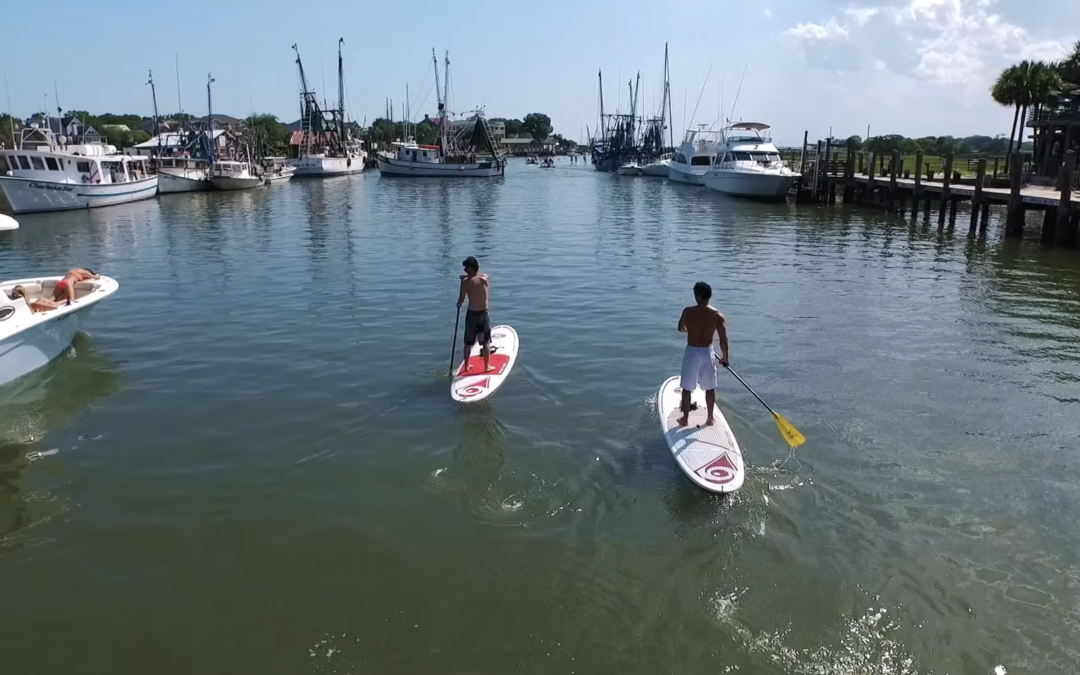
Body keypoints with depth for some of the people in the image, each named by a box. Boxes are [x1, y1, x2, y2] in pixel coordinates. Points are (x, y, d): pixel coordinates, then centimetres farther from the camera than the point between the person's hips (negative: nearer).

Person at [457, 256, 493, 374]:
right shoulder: (485, 278, -4)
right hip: (483, 314, 1)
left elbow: (461, 299, -8)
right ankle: (487, 366, 13)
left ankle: (466, 366, 22)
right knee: (486, 342, 10)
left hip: (471, 314, -1)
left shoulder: (466, 282, -12)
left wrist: (458, 305, 12)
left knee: (468, 342, 13)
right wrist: (467, 277, 15)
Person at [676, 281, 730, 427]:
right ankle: (710, 418, 27)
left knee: (687, 388, 12)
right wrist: (724, 356, 4)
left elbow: (680, 329, 10)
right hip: (707, 352, 2)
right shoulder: (718, 315, -9)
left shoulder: (688, 312, -10)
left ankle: (685, 418, 20)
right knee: (710, 388, 17)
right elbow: (724, 339, -12)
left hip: (691, 352, -1)